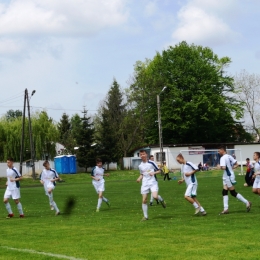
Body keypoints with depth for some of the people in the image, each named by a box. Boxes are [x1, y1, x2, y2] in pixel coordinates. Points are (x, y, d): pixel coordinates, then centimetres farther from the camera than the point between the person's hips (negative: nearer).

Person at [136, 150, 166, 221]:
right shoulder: (140, 166, 8)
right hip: (145, 183, 4)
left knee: (155, 196, -24)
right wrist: (139, 178, 1)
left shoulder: (151, 163, -4)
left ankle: (162, 200, 12)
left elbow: (159, 171, 2)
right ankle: (145, 216, 8)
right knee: (144, 200, -2)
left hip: (153, 182, -4)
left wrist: (154, 173, -16)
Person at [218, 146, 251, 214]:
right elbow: (236, 164, 11)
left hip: (228, 177, -9)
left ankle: (247, 203, 4)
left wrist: (220, 167, -9)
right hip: (226, 177, 9)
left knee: (233, 193, -1)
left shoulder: (223, 158, -17)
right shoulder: (229, 156, 10)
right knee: (224, 192, 9)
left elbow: (223, 167, -28)